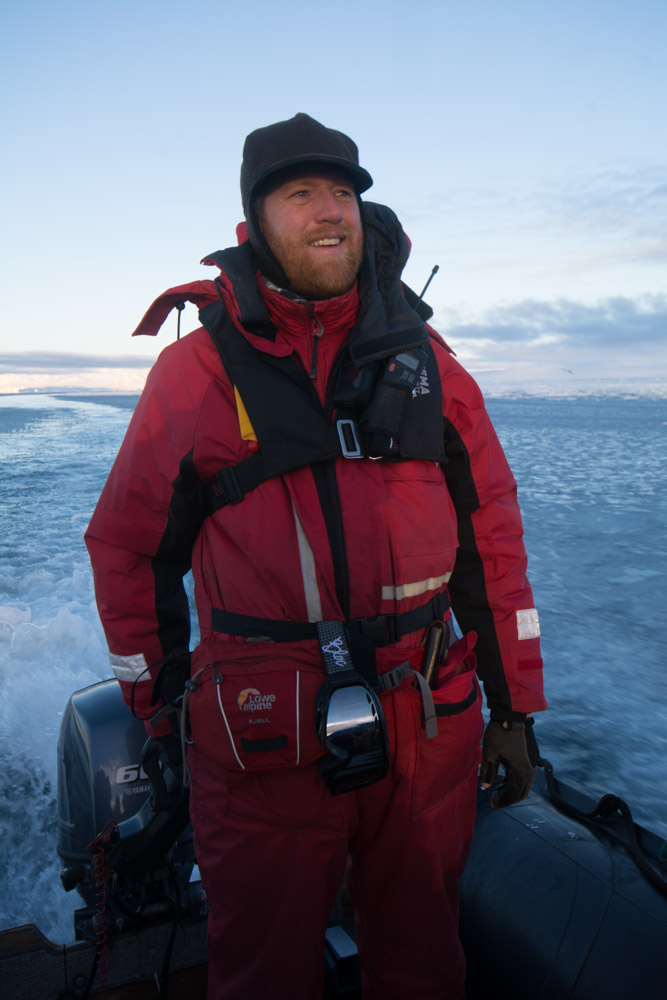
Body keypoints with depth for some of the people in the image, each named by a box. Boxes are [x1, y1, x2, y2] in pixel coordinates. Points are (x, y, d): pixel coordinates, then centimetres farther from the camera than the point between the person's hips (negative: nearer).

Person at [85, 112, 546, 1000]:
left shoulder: (421, 354, 4)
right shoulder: (196, 368, -2)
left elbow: (491, 528, 6)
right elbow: (128, 544, 5)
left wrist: (516, 703, 6)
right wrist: (159, 708, 7)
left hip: (433, 726, 3)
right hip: (263, 740, -2)